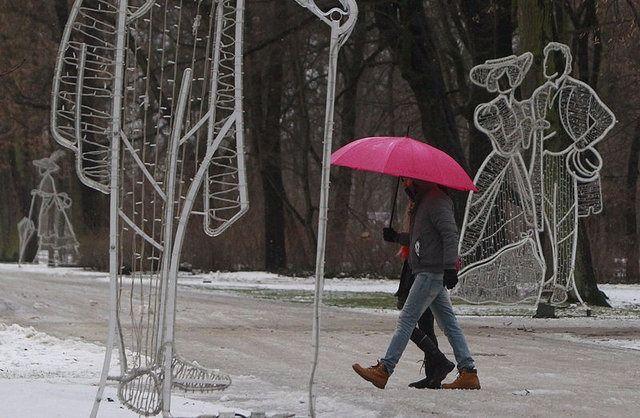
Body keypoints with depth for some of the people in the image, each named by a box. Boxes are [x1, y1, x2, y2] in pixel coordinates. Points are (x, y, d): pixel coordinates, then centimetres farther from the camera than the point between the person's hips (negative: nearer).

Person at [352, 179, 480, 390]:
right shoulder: (424, 202, 20)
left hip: (432, 273, -11)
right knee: (449, 324, 7)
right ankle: (468, 373, 5)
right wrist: (397, 237, 18)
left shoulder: (437, 201, -12)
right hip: (430, 273, 11)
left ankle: (383, 371, -9)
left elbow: (450, 234, -20)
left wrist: (450, 267, -26)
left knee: (406, 320, -9)